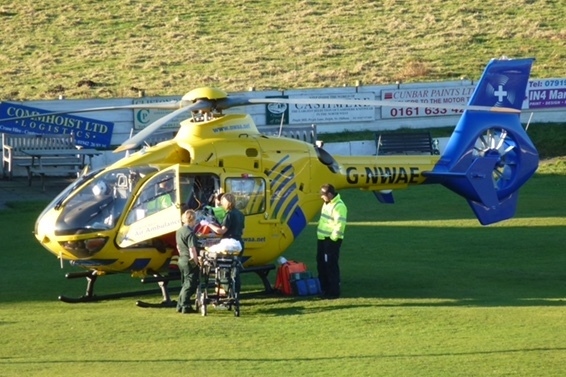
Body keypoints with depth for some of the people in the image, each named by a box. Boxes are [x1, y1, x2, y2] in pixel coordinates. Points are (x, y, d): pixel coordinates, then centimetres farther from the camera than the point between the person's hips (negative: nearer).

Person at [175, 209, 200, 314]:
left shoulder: (179, 231, 9)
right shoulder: (190, 233, -19)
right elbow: (192, 250, -21)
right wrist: (196, 262, -15)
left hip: (181, 260, 9)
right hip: (190, 262, -9)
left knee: (185, 284, 18)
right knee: (190, 285, -2)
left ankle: (180, 305, 20)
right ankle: (185, 307, -3)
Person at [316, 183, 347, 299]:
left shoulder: (339, 206, -18)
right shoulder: (327, 203, 14)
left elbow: (340, 225, -24)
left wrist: (332, 238, -20)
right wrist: (320, 235, 17)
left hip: (331, 240, -10)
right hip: (322, 239, 10)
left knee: (331, 266, -6)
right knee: (321, 265, 14)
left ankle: (334, 292, -1)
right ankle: (325, 290, 23)